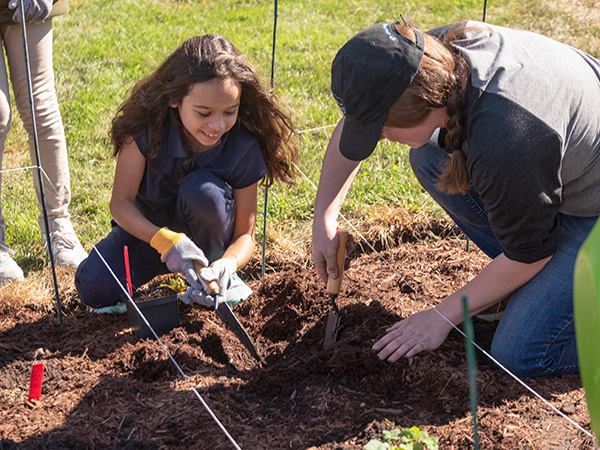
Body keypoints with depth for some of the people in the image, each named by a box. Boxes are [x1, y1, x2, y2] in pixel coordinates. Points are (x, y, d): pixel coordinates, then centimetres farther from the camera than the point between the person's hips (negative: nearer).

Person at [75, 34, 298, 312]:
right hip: (149, 227, 1)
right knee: (94, 289, -22)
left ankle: (217, 271, -8)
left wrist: (228, 264, -41)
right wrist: (165, 241, -41)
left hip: (205, 235, 0)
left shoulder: (245, 148, -24)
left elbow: (245, 233, -17)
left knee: (201, 189, -34)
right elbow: (120, 202, -23)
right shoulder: (148, 126, -25)